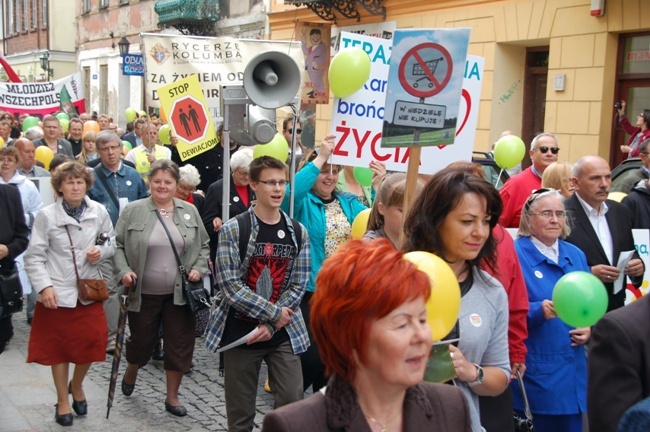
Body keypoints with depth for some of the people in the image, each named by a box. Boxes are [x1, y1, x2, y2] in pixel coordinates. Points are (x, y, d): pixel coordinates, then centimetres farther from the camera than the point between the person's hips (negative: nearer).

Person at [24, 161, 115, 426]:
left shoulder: (99, 212, 0)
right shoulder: (47, 216, -7)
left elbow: (111, 243, 11)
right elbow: (34, 256, -6)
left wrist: (101, 252, -11)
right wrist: (44, 286, -17)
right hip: (56, 293, -2)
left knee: (92, 343, 0)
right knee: (58, 347, 9)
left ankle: (76, 385, 32)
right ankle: (62, 400, 28)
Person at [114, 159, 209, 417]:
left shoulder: (190, 212, 5)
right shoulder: (133, 211, -2)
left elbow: (203, 246, 11)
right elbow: (118, 246, 0)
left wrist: (199, 268, -4)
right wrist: (123, 271, -13)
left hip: (180, 294, 2)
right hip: (144, 293, -1)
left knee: (179, 345, 5)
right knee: (142, 340, 13)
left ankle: (172, 397, 21)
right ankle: (131, 372, 45)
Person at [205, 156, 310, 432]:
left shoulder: (298, 233, 4)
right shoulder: (233, 230, -6)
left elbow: (297, 286, 0)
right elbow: (230, 285, -13)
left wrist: (270, 325, -12)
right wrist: (274, 312, -14)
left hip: (283, 333, 2)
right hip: (240, 332, -2)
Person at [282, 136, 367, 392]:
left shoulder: (348, 203, 11)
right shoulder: (302, 202, -5)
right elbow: (290, 192, -28)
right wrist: (320, 157, -29)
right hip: (310, 291, -5)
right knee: (312, 356, -6)